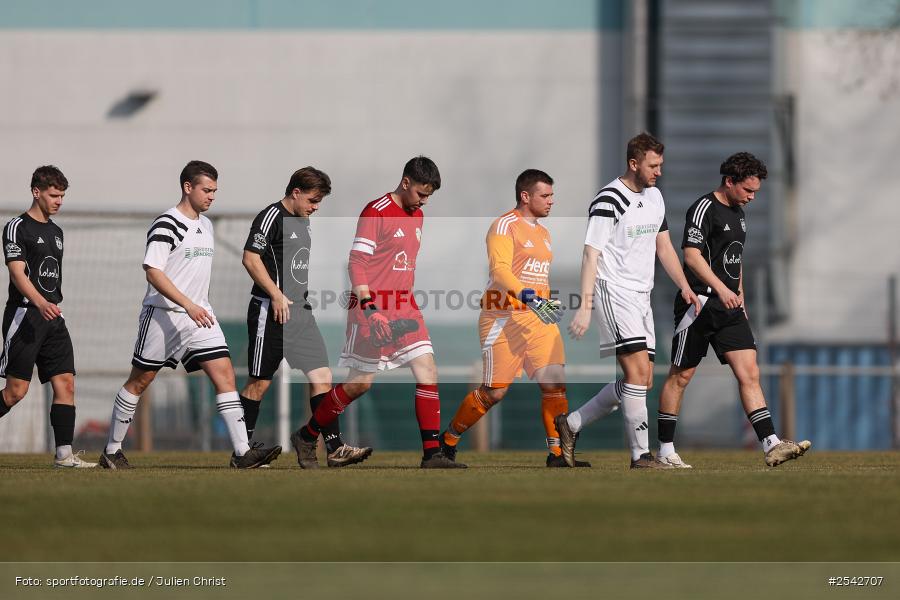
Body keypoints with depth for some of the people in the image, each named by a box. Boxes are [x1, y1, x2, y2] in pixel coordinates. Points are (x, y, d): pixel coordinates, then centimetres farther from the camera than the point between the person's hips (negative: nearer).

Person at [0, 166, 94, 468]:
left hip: (52, 318, 7)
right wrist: (40, 303, -32)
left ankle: (64, 453, -6)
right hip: (25, 315, -7)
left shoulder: (56, 231, 19)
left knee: (66, 383, -4)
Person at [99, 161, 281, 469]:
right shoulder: (166, 224, -14)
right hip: (163, 315, -7)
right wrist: (188, 305, -27)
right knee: (140, 381, 3)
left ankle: (242, 452, -12)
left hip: (198, 315, 7)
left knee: (224, 373, -7)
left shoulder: (206, 225, 13)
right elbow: (153, 271, -21)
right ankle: (112, 450, 16)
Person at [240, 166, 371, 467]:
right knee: (260, 382, -1)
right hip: (271, 312, -8)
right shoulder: (272, 217, -11)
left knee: (322, 376, 0)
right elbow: (251, 259, -18)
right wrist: (276, 295, -21)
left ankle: (335, 448, -3)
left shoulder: (303, 222, 17)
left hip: (301, 311, 9)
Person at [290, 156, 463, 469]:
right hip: (373, 305, -7)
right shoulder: (376, 212, -12)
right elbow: (357, 263, -15)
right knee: (361, 382, -4)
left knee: (427, 371, -5)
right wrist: (368, 307, -23)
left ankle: (432, 454, -5)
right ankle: (306, 437, 14)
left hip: (405, 307, 8)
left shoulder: (417, 216, 14)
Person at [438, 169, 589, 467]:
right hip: (505, 317, -7)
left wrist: (549, 306, 25)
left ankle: (557, 454, -2)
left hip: (538, 318, 7)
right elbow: (499, 270, -23)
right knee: (494, 392, -3)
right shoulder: (506, 225, -9)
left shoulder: (543, 233, 19)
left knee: (555, 383, -6)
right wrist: (527, 296, -35)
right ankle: (448, 441, 15)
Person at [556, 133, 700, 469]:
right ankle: (641, 456, -14)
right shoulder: (608, 201, -13)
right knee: (638, 372, -17)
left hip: (641, 297, 9)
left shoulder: (655, 197, 13)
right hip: (613, 291, -9)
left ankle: (570, 425, 17)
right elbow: (591, 255, -15)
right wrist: (585, 307, -20)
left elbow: (663, 246, 23)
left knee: (642, 382, 5)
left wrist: (684, 286, 11)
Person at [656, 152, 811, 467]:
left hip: (729, 308, 8)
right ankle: (665, 451, 10)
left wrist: (740, 299, 23)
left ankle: (771, 445, -12)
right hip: (700, 304, -8)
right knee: (680, 376, 2)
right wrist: (721, 288, -31)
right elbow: (692, 255, -22)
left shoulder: (737, 213, 16)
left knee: (749, 373, -4)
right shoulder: (704, 209, -11)